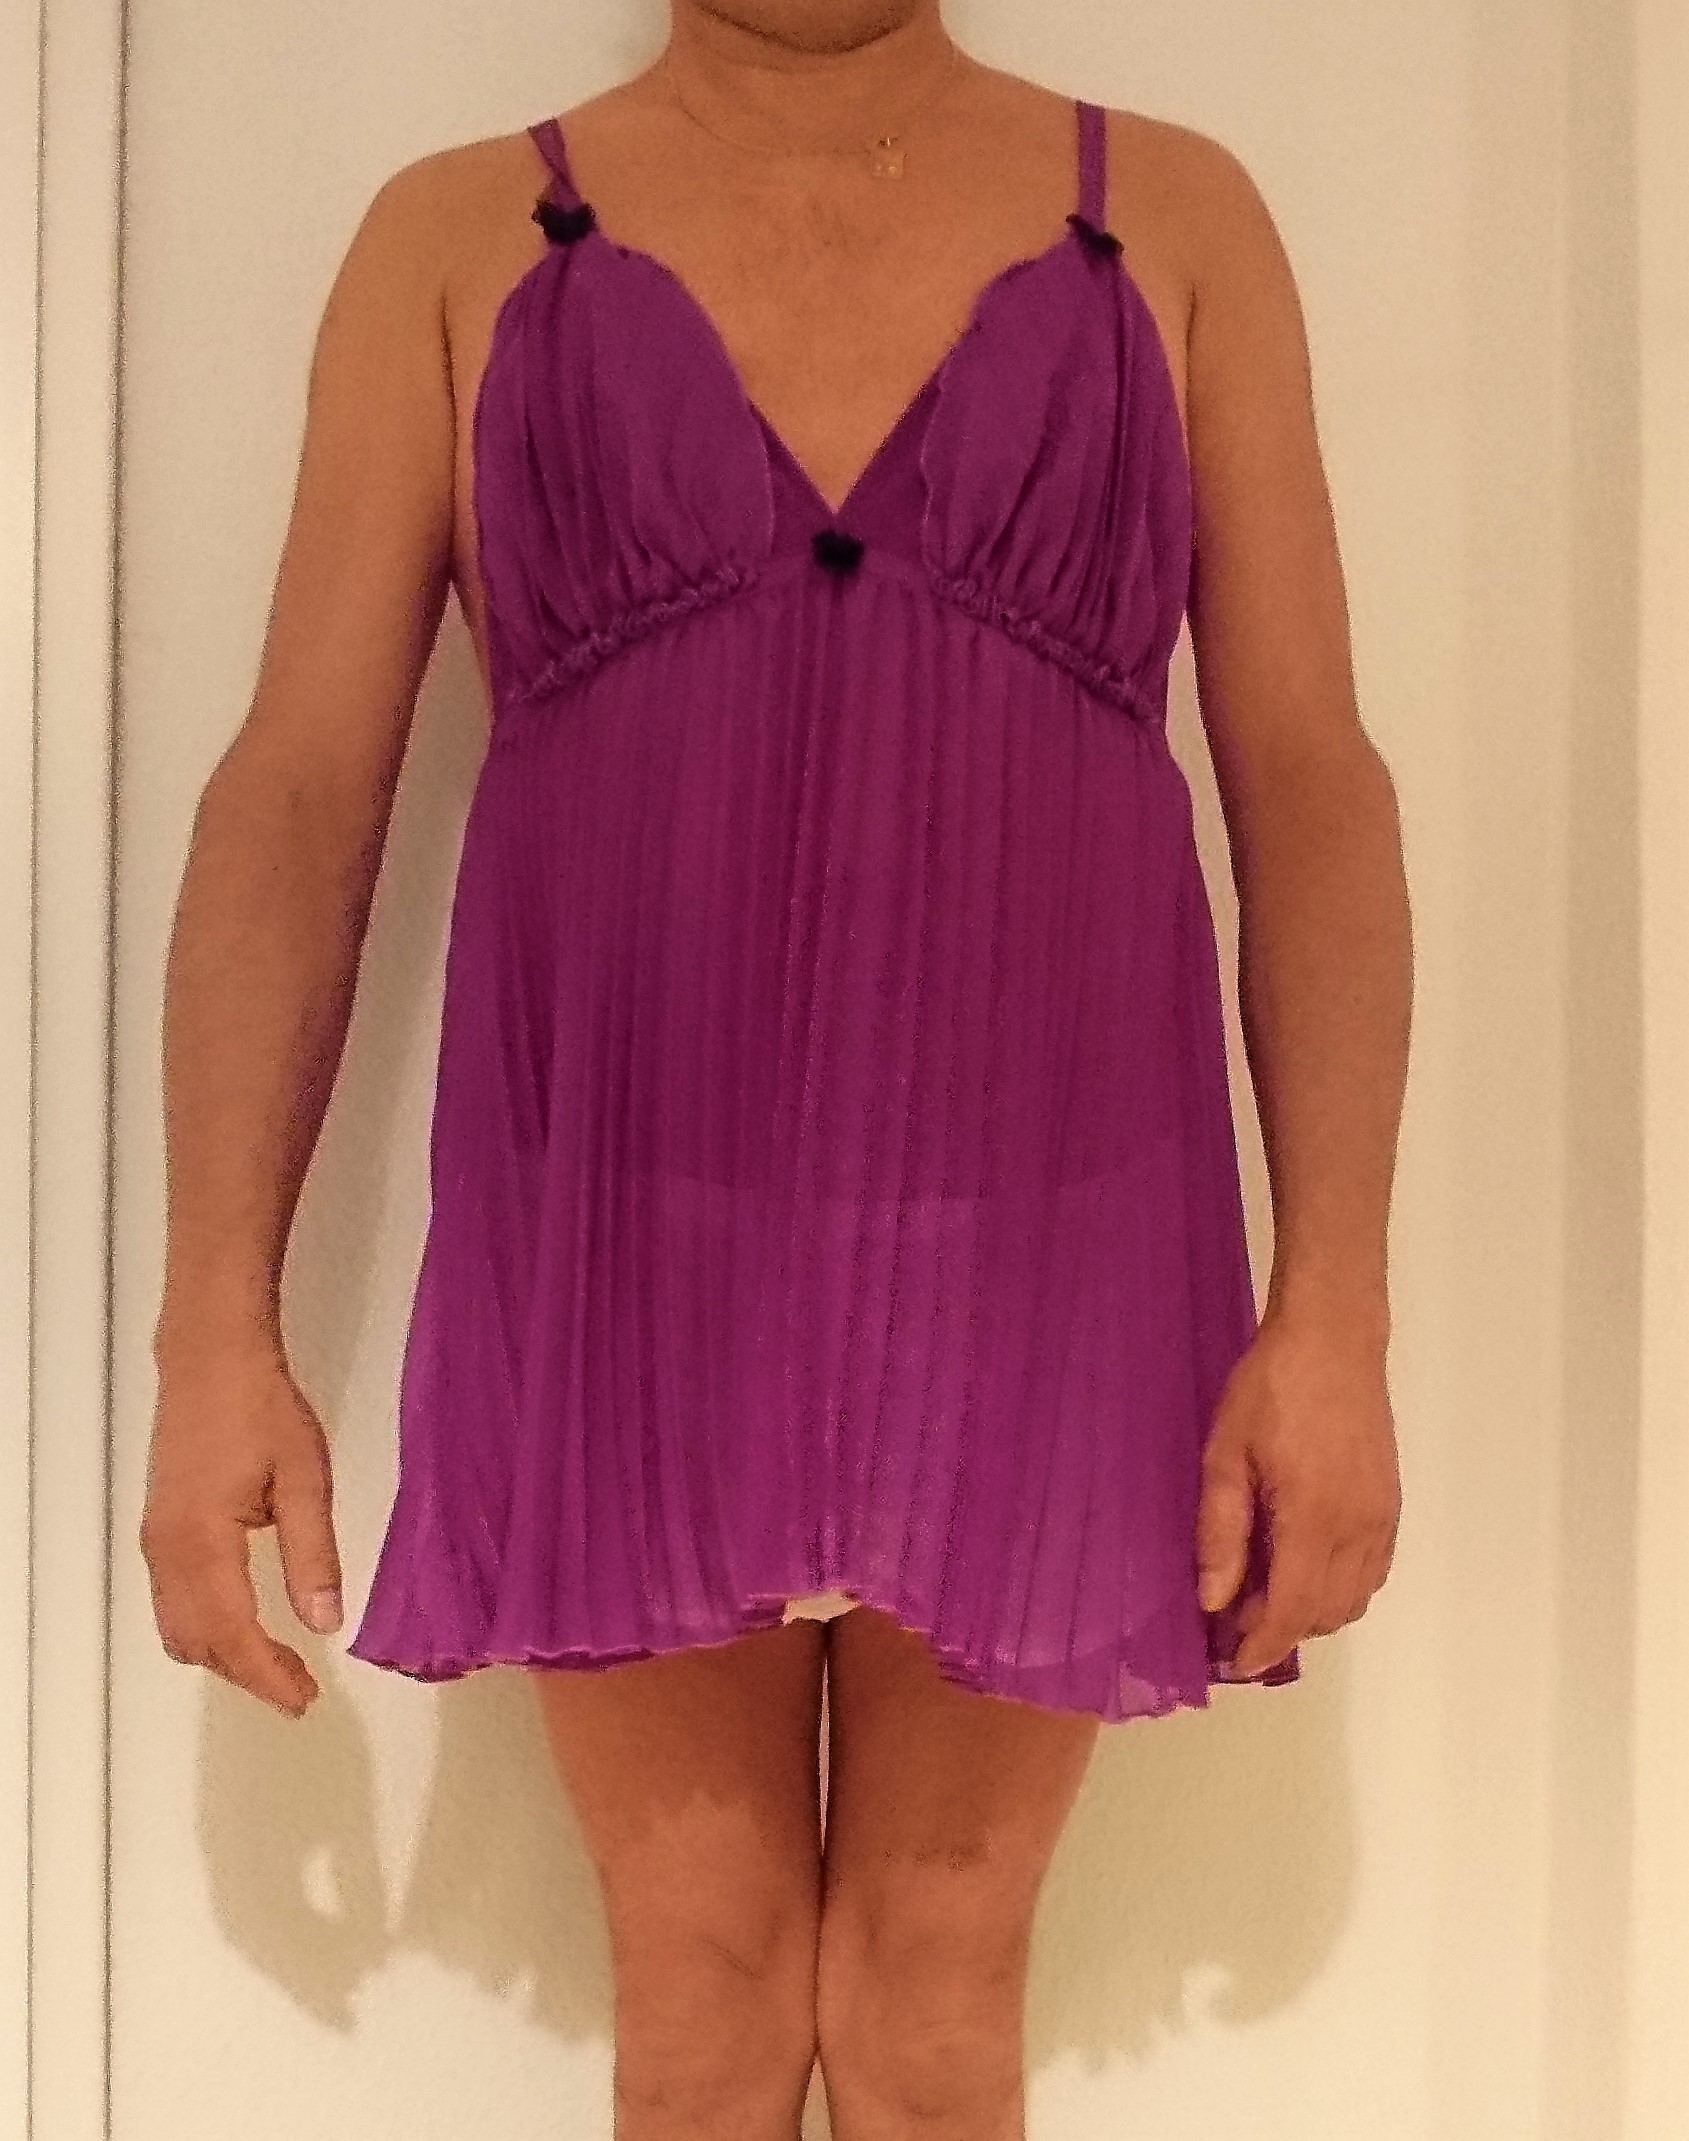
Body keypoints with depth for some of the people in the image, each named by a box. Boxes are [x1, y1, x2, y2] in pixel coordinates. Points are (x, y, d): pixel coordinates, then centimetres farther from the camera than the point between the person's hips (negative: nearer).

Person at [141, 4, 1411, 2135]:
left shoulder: (1174, 220, 5)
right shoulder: (458, 240, 4)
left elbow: (1309, 787, 0)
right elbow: (297, 795, -1)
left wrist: (1335, 1310, -8)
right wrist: (214, 1327, -8)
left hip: (1031, 1267, 0)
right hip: (628, 1263, 0)